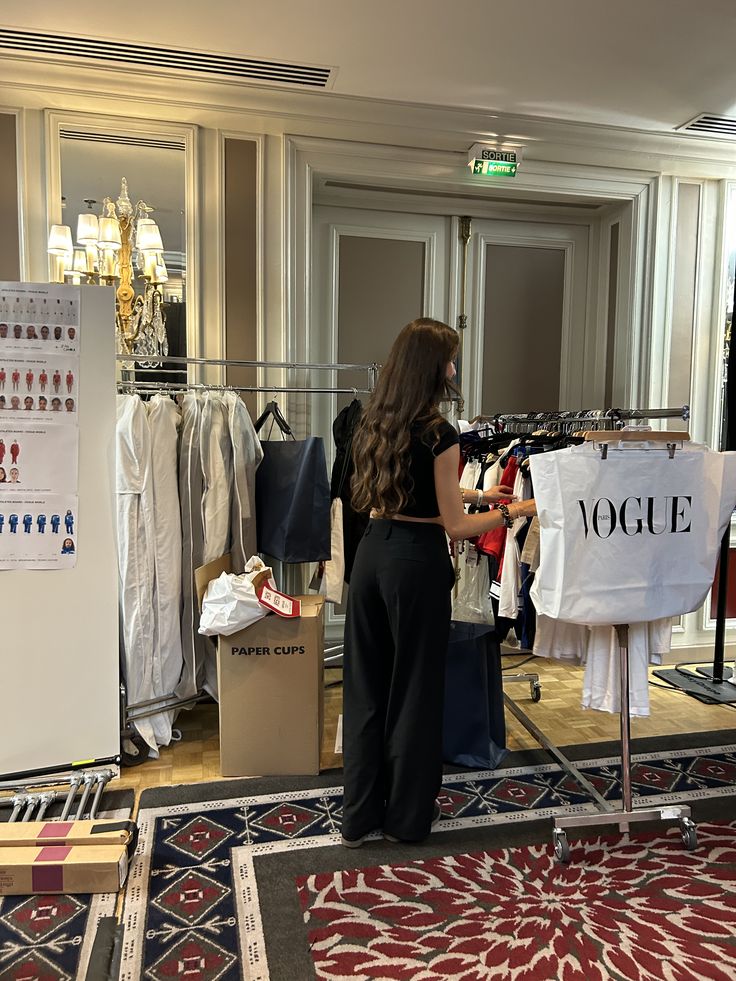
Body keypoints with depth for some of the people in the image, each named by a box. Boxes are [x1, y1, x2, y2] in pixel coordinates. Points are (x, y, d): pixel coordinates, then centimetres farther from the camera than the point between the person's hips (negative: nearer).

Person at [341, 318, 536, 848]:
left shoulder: (376, 423, 7)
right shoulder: (439, 433, -15)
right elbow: (454, 525, -11)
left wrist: (475, 493, 22)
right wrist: (515, 511, 1)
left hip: (372, 551, 7)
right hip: (416, 561, -6)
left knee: (366, 684, 14)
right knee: (414, 686, 10)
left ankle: (359, 813, 28)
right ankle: (408, 814, 28)